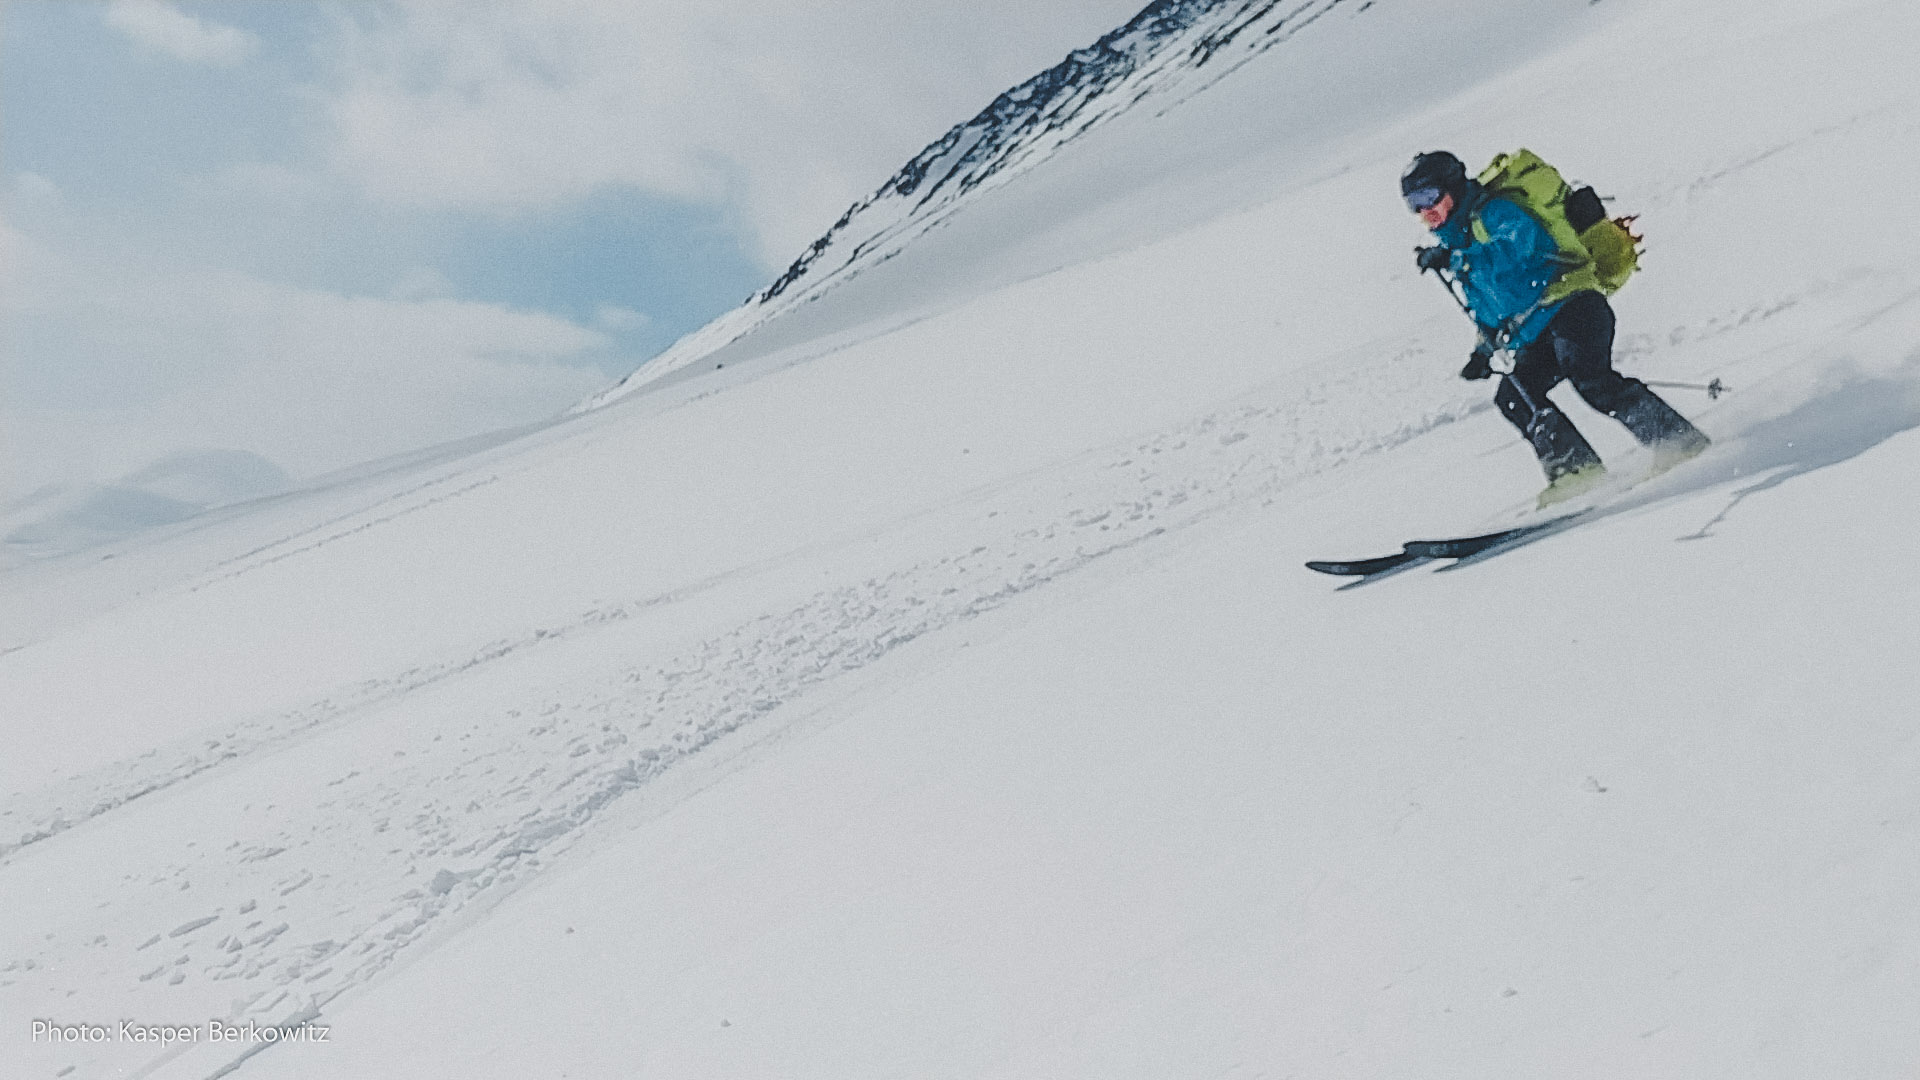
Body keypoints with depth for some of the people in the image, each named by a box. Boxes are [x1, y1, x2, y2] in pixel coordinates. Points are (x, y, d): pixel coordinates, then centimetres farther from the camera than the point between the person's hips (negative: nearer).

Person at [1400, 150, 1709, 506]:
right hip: (1536, 339, 9)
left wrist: (1454, 260, -25)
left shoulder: (1497, 213, -4)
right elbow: (1486, 306, 31)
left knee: (1591, 381, -27)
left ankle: (1678, 436, -19)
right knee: (1513, 397, -12)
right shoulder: (1460, 243, 22)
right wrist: (1486, 348, 20)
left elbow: (1513, 251, -26)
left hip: (1570, 303, -9)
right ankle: (1575, 463, -14)